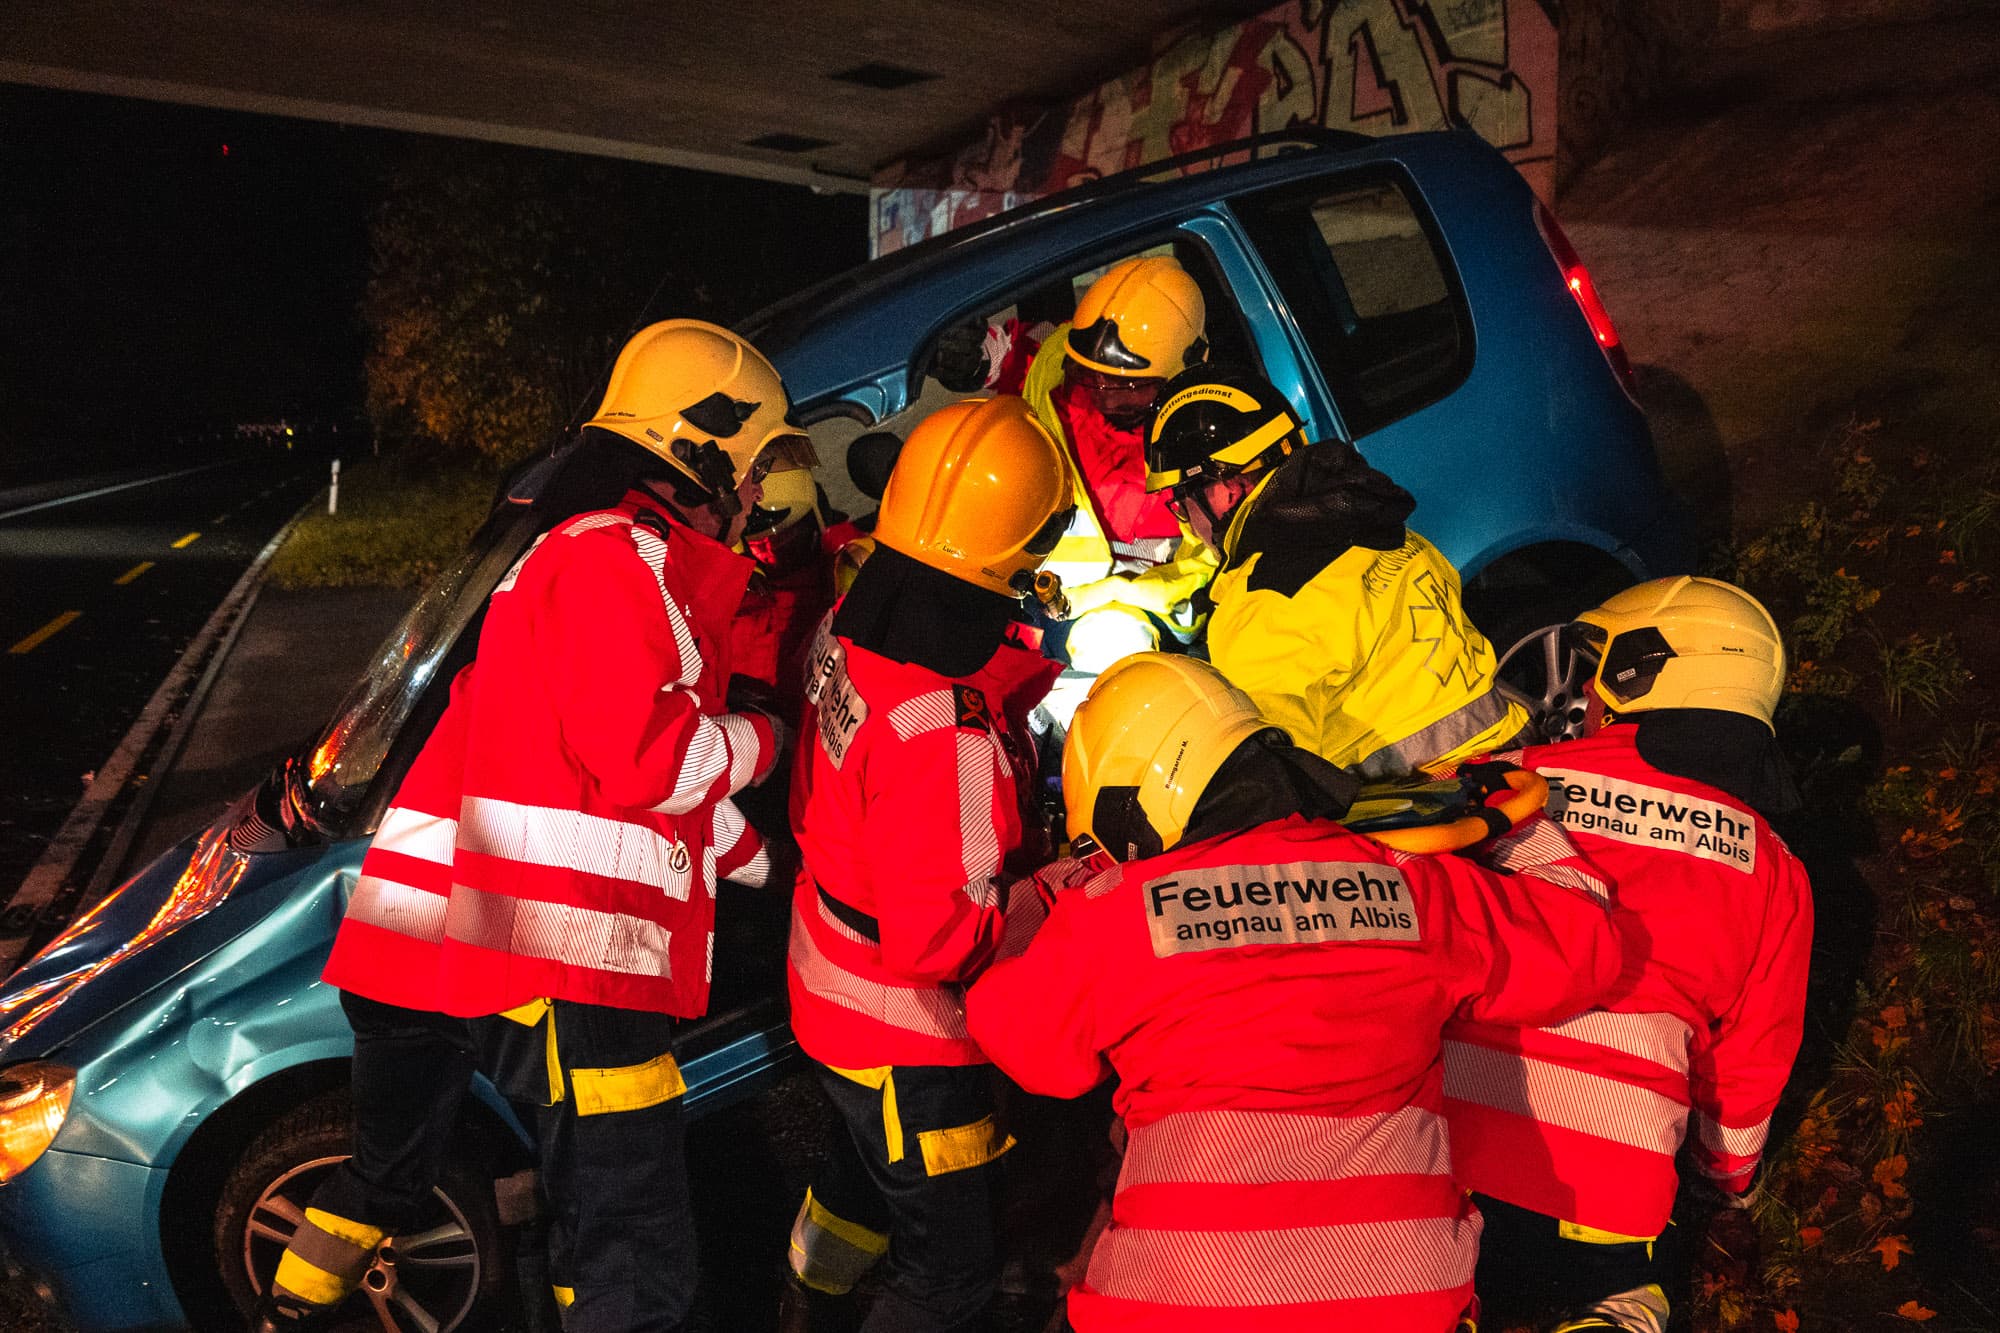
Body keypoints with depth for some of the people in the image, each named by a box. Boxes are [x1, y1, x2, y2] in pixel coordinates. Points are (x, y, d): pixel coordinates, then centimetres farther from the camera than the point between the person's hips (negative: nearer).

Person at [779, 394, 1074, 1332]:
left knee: (869, 1171, 35)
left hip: (834, 982, 9)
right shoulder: (945, 729, -37)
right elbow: (938, 938, -33)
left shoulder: (848, 630, -9)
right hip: (907, 1038, -9)